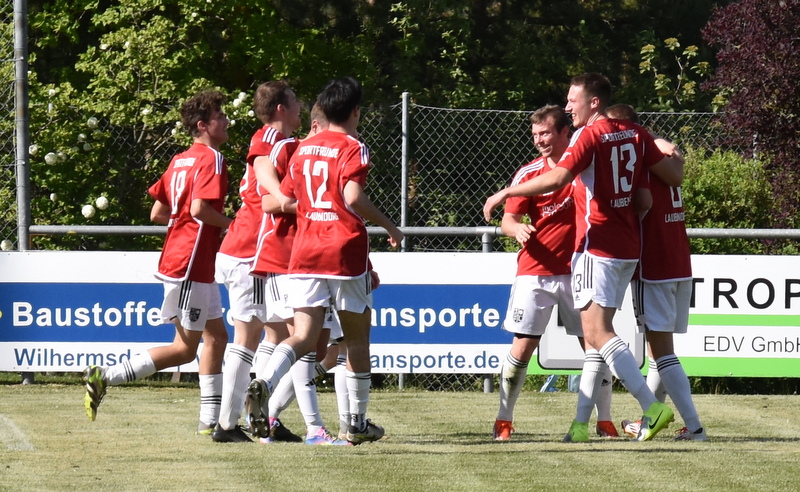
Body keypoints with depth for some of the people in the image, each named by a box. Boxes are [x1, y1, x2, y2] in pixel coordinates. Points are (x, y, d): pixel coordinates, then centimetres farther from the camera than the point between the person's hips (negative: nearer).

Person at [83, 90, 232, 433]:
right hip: (189, 265, -10)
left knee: (216, 337, 12)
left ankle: (210, 420, 13)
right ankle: (105, 378, -6)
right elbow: (200, 209, -24)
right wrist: (230, 225, -8)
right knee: (185, 348, -4)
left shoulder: (180, 160, 14)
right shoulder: (212, 159, -12)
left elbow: (157, 213, 15)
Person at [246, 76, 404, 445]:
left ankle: (264, 383, -32)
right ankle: (358, 422, 17)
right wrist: (389, 227, -7)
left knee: (303, 336, -3)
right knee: (357, 339, 11)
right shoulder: (352, 148, -5)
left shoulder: (303, 149, 13)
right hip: (346, 254, -4)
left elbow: (284, 201, 14)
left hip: (304, 255, 4)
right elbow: (353, 197, -19)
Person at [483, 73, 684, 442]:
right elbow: (674, 176, 10)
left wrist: (505, 193, -15)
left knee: (597, 331, -13)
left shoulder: (589, 136, -12)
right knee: (597, 332, 10)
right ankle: (582, 422, 9)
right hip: (627, 248, 9)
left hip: (597, 247, -9)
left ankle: (652, 407, -23)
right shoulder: (636, 135, 9)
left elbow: (557, 179, -23)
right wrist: (675, 157, 32)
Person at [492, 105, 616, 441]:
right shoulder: (528, 173, 0)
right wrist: (517, 228, -26)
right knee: (522, 348, -4)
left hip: (579, 271, 1)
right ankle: (503, 420, 4)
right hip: (535, 272, -1)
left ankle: (604, 420, 10)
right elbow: (508, 219, -3)